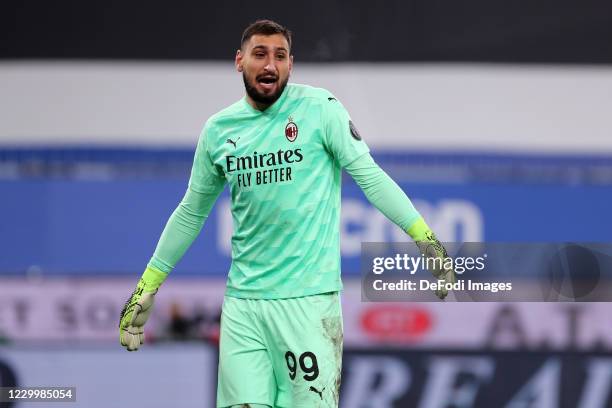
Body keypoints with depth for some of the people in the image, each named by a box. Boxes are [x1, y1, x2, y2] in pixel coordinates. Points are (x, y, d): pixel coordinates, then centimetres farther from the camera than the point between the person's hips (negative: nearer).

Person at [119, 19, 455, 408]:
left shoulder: (318, 107, -2)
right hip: (242, 300, 4)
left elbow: (369, 175, -3)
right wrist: (147, 288, 20)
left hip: (309, 297, -3)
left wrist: (427, 240, -12)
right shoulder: (218, 129, 9)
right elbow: (191, 213, 19)